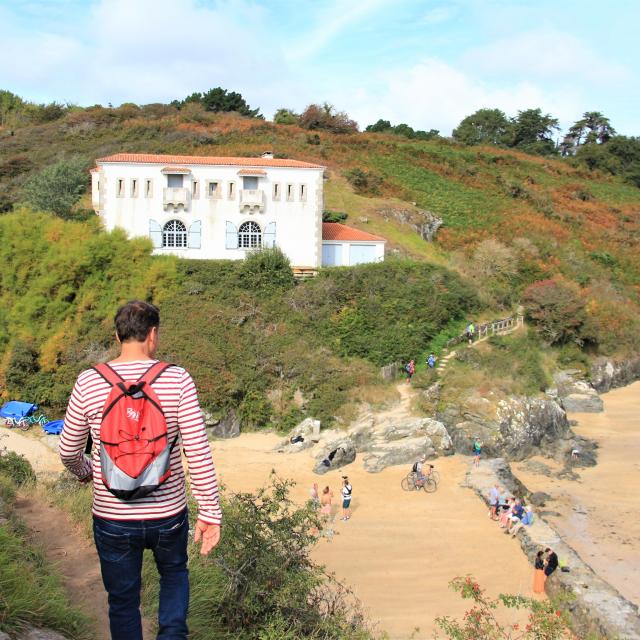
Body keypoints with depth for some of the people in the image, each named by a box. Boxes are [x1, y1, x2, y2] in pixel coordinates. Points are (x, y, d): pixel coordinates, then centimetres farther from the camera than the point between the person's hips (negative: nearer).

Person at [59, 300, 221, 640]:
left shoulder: (88, 382, -8)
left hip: (112, 519, 0)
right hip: (169, 515, 0)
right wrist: (209, 512, -5)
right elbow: (198, 452, -13)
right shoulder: (177, 380, -12)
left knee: (123, 602, 19)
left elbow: (69, 450, 3)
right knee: (174, 574, 29)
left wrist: (83, 472, 26)